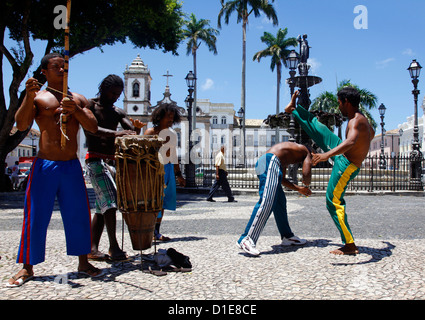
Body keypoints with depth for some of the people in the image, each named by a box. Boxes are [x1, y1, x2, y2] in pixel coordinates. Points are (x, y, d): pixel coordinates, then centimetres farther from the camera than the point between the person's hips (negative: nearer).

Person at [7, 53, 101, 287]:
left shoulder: (78, 99, 14)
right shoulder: (38, 97, 5)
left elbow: (93, 127, 3)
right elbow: (22, 125, -8)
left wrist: (76, 110, -14)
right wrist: (29, 97, -21)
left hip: (72, 166, 3)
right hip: (45, 165, -3)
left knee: (78, 215, 6)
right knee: (36, 217, 1)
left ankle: (83, 262, 19)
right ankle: (27, 267, 15)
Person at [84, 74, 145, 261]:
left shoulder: (118, 112, 17)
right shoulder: (89, 106, -1)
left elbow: (132, 131, 5)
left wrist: (137, 128, -21)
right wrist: (114, 133, -34)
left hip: (112, 161, 7)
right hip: (95, 160, -7)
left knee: (103, 207, 6)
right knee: (110, 201, -19)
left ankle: (93, 249, 10)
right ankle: (113, 246, -19)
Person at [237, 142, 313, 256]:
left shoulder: (287, 156, 37)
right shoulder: (306, 152, 16)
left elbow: (281, 179, 38)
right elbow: (306, 176, 4)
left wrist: (299, 189, 46)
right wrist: (306, 184, 27)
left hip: (261, 164, 10)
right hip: (270, 162, -10)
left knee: (280, 202, 17)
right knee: (266, 202, -18)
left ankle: (287, 236, 27)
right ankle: (246, 239, -26)